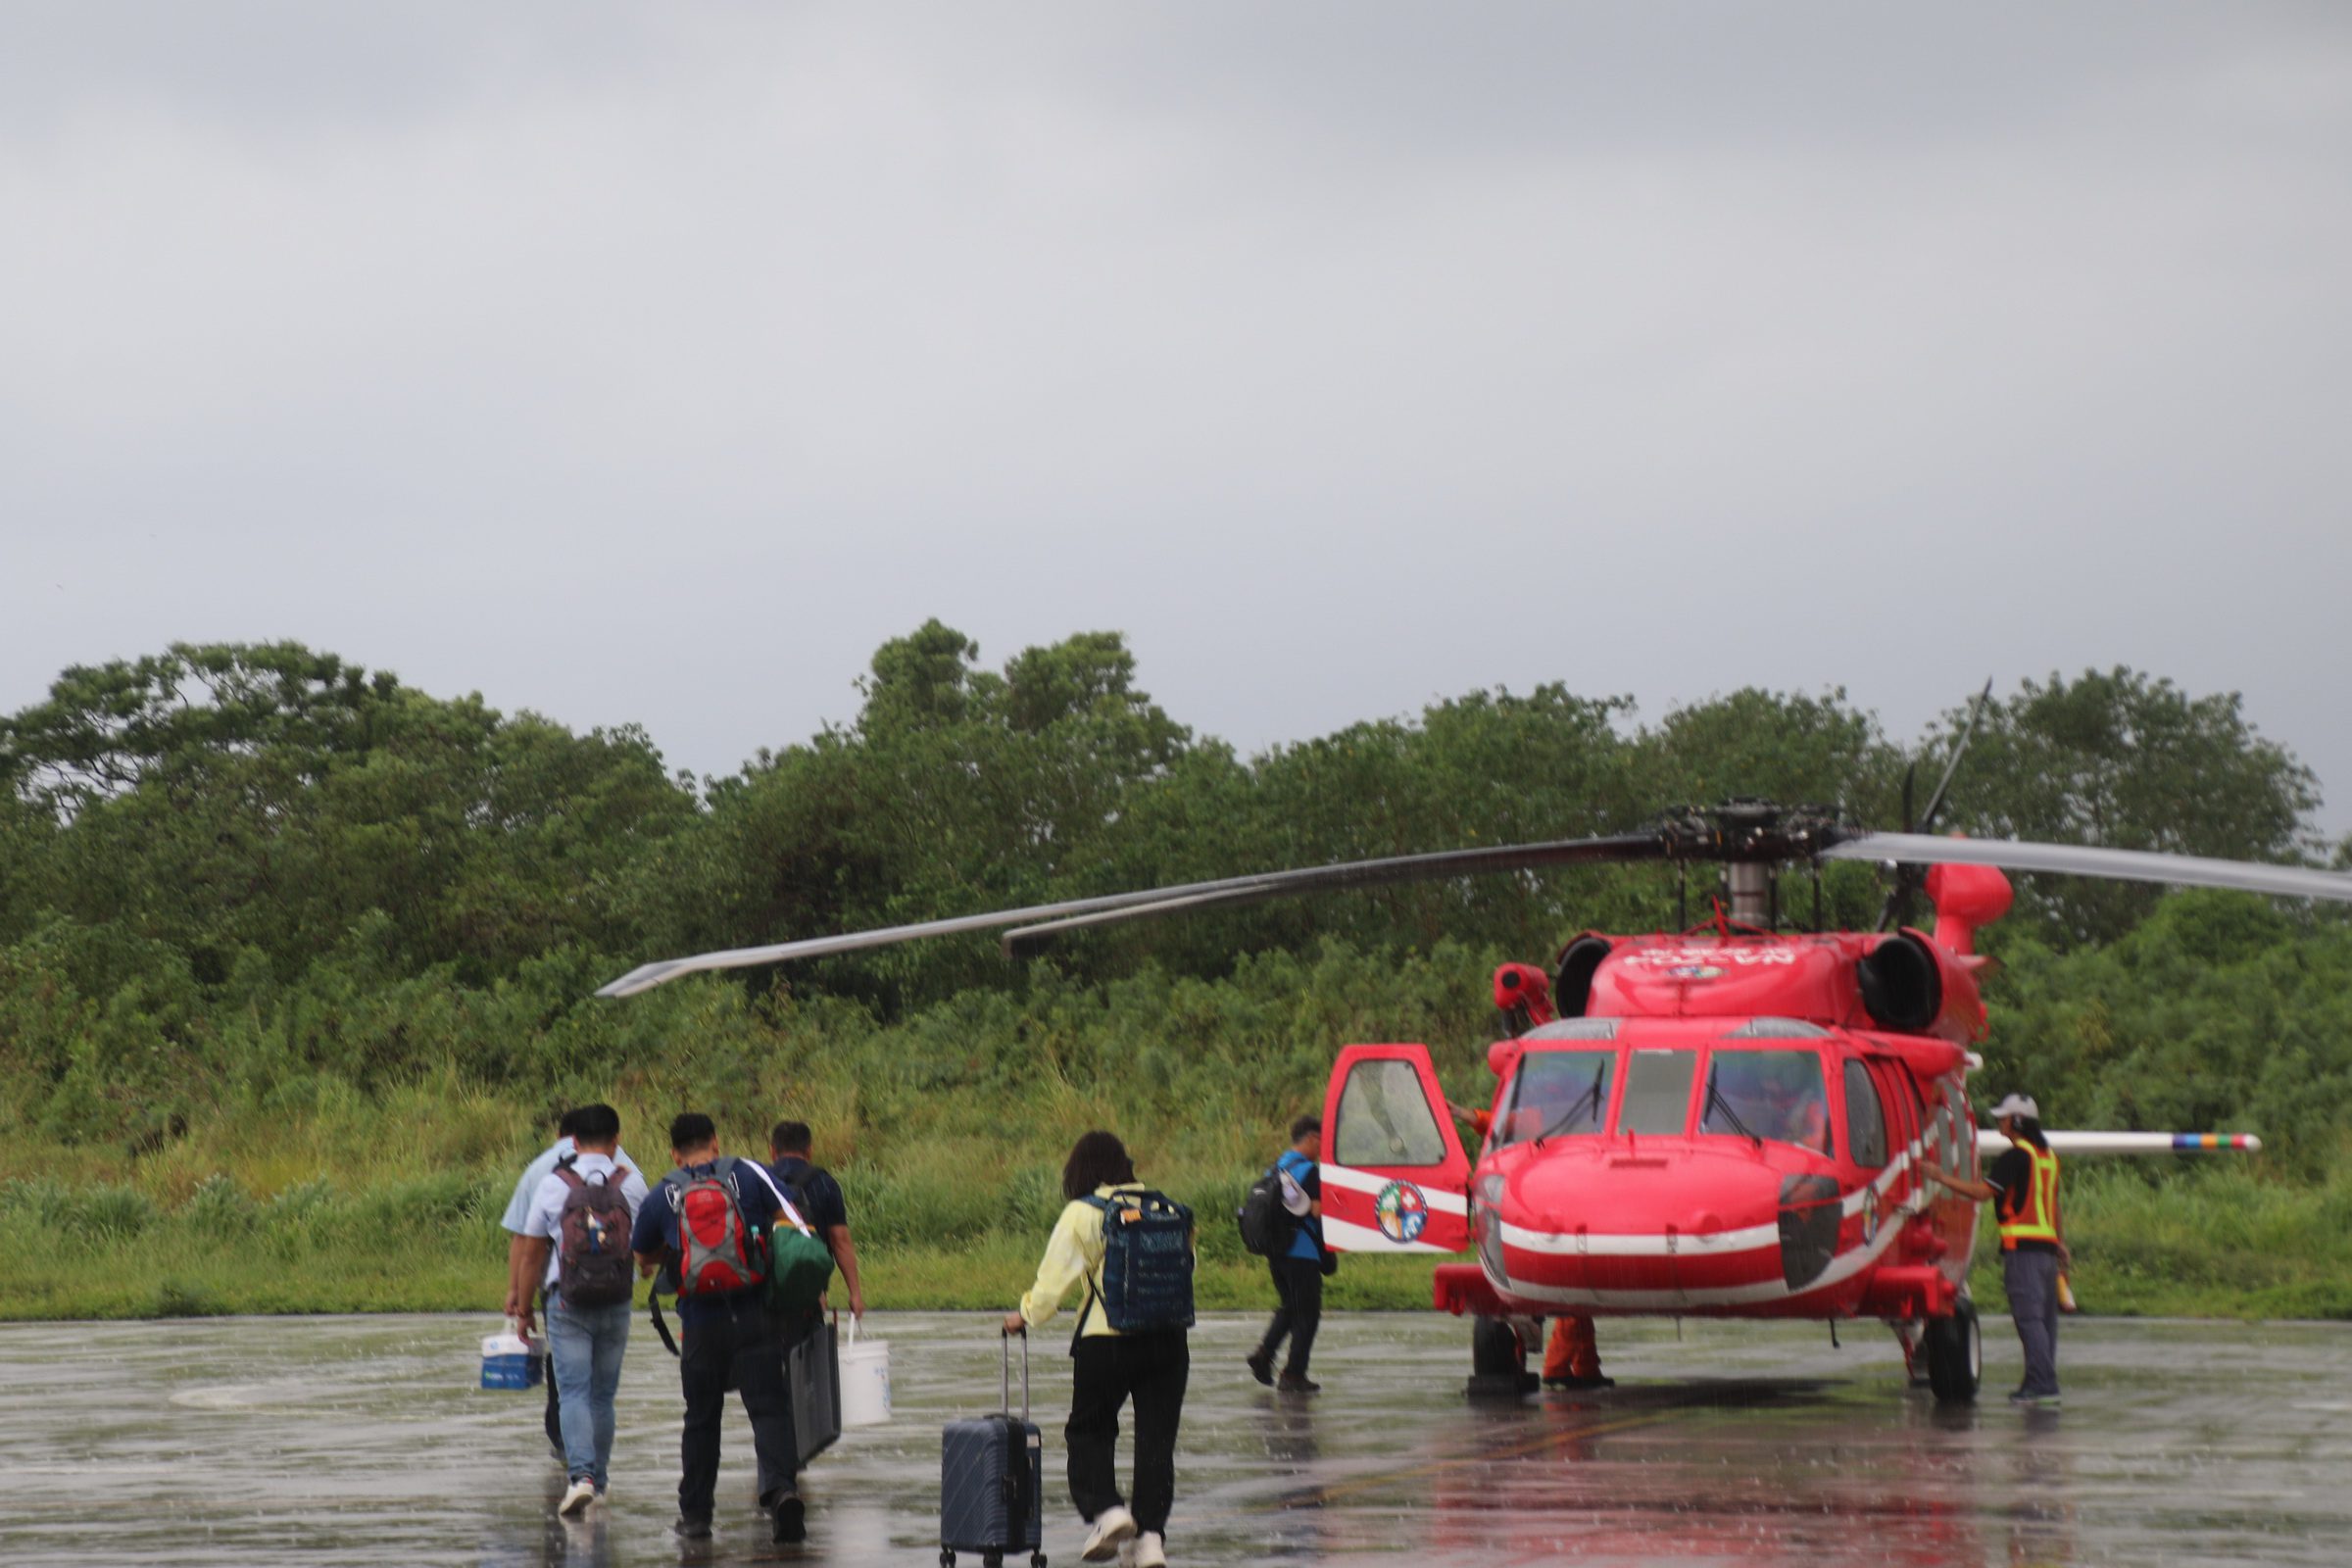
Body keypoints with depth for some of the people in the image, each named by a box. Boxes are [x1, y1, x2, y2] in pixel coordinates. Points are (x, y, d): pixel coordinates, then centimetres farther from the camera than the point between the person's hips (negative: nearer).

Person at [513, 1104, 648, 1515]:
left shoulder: (554, 1184, -2)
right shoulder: (631, 1184, 2)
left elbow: (532, 1254, 2)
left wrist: (525, 1310, 12)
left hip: (568, 1301, -2)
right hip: (616, 1303, 2)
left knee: (573, 1392, -6)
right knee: (603, 1395, 12)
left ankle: (582, 1474, -23)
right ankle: (598, 1481, 16)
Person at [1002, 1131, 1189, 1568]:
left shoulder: (1082, 1214, -5)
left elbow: (1055, 1277, -5)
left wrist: (1025, 1316, 11)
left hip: (1106, 1340, -3)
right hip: (1167, 1341, 3)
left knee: (1088, 1431, 14)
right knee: (1156, 1438, 8)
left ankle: (1105, 1508, -6)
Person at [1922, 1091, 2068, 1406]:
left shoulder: (2017, 1157, -10)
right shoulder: (2047, 1156, 18)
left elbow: (1982, 1191, -16)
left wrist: (1942, 1177, -9)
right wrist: (2061, 1243, 31)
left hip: (2023, 1246, -9)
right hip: (2046, 1244, 9)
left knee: (2028, 1315, -11)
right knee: (2045, 1317, 10)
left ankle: (2042, 1383, -17)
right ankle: (2043, 1383, 12)